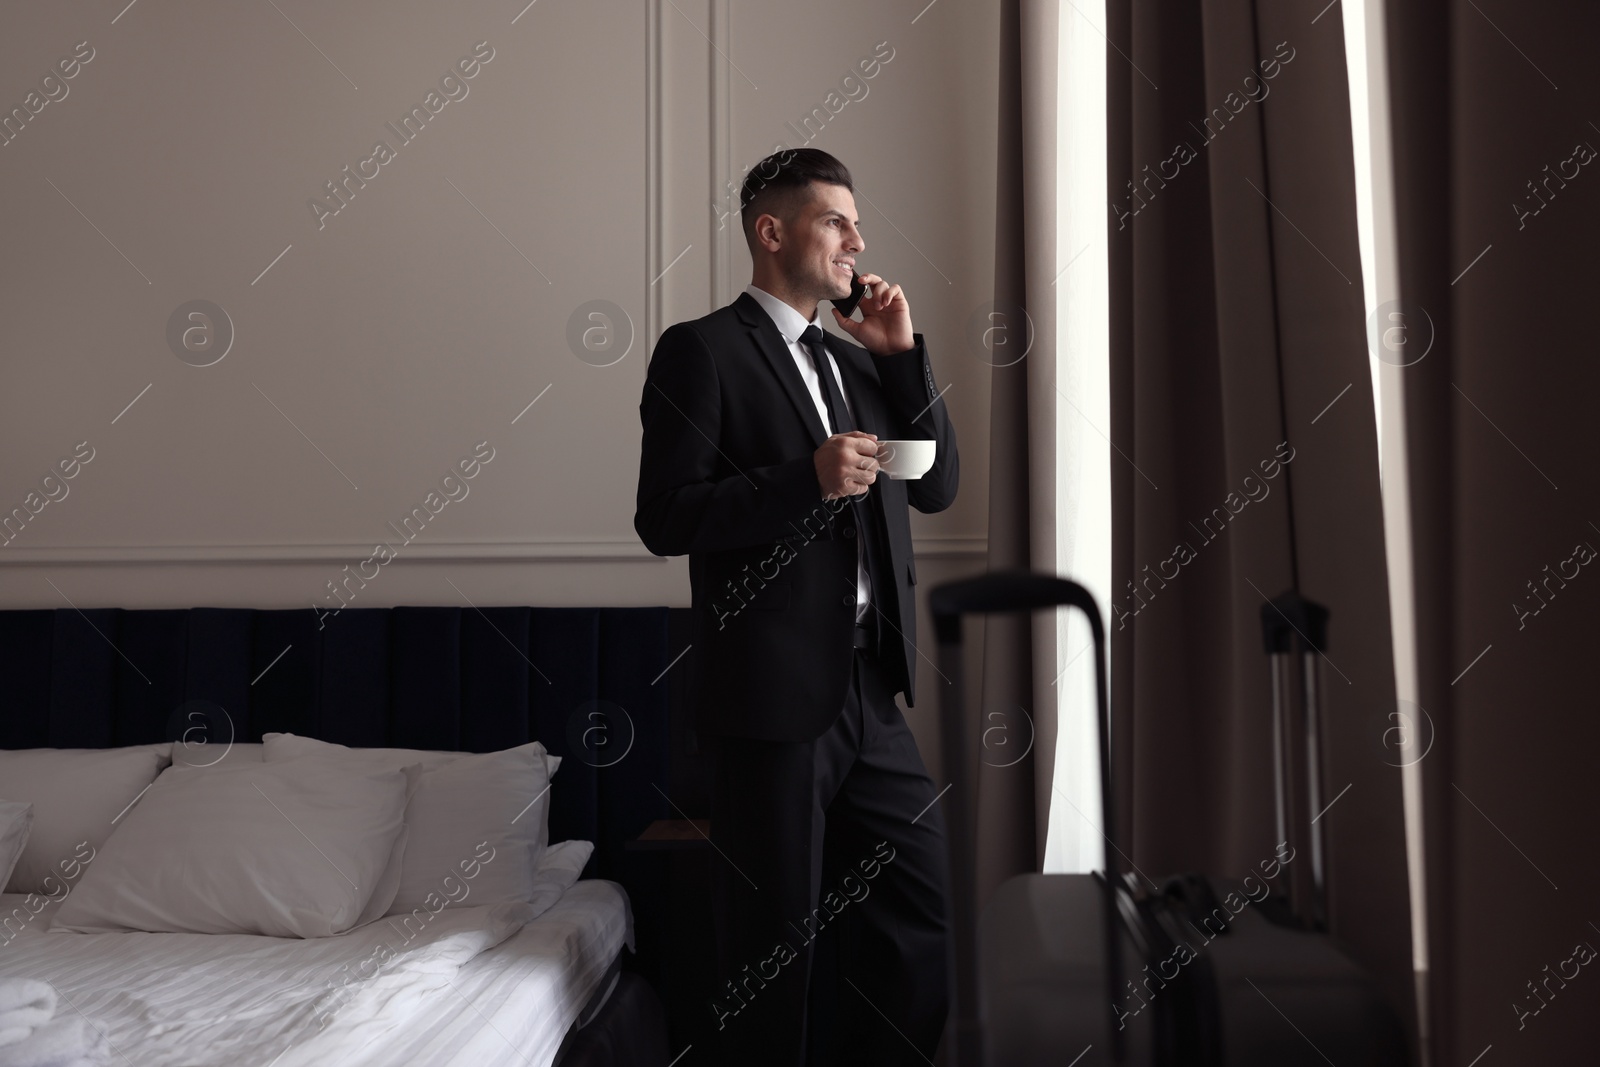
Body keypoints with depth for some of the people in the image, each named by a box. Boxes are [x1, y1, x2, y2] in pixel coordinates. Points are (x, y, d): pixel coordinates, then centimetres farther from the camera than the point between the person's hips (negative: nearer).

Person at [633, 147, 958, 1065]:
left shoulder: (856, 360, 17)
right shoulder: (701, 350, -5)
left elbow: (939, 486, 12)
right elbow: (665, 518, -12)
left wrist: (904, 354, 3)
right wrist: (807, 479, -21)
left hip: (872, 691, 7)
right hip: (775, 695, -7)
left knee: (927, 918, 11)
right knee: (773, 944, 7)